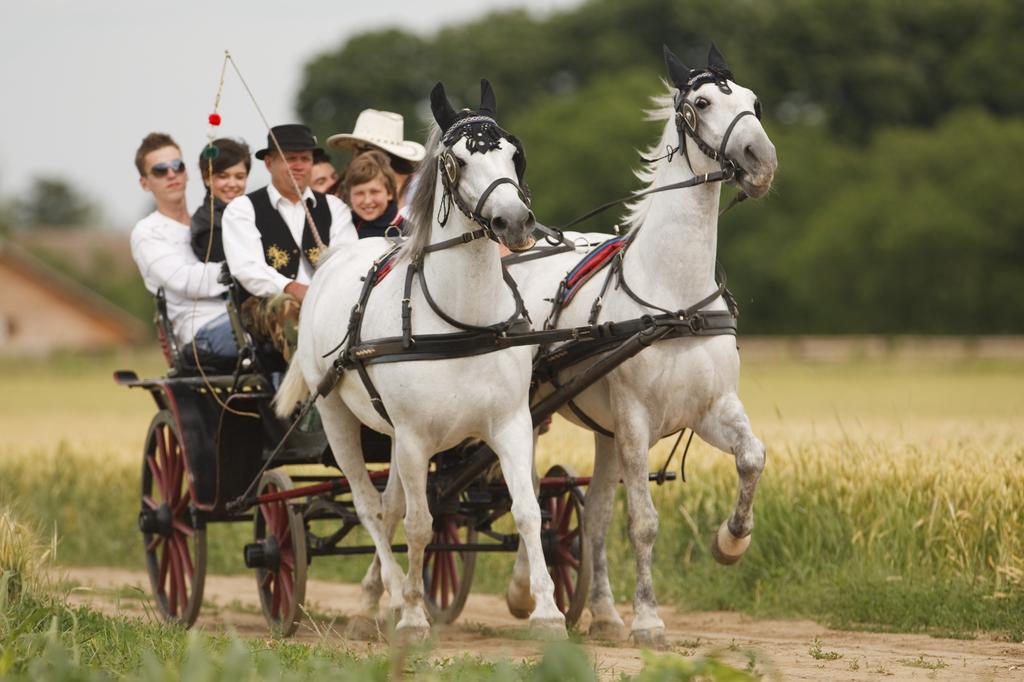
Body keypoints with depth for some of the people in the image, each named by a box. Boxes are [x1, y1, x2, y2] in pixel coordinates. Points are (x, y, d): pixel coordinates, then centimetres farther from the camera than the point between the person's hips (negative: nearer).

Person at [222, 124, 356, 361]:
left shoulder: (333, 207, 21)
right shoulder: (242, 209, 11)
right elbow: (248, 270, -5)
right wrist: (291, 288, -23)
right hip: (264, 305, -2)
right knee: (285, 306, -38)